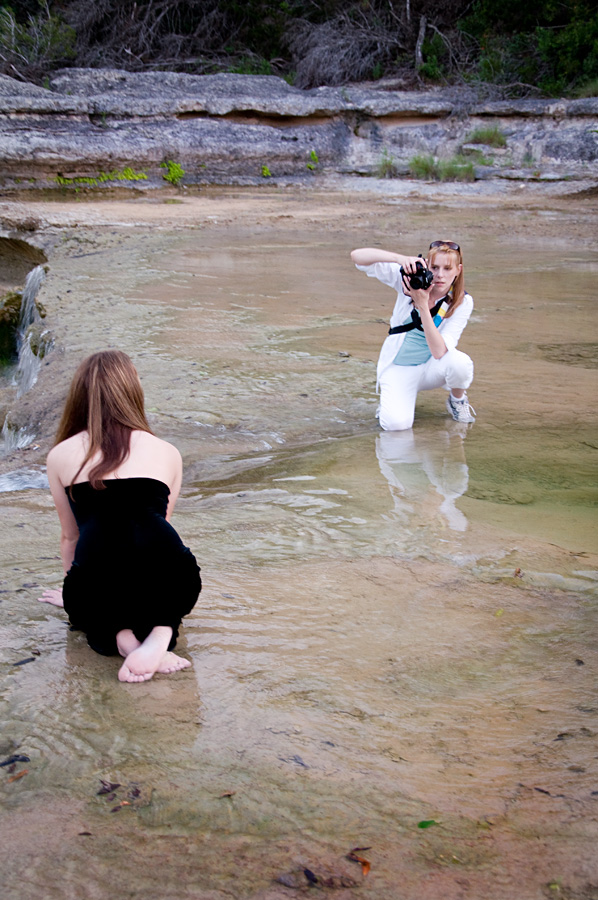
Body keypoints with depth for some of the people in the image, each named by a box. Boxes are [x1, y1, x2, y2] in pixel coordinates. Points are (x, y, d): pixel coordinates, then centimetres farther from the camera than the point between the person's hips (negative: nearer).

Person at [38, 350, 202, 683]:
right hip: (173, 579, 0)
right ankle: (161, 632, 4)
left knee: (89, 610, 37)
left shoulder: (60, 456, 16)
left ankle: (121, 636, 4)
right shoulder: (168, 453, 19)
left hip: (95, 588, 0)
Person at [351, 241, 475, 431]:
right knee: (395, 423, -28)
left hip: (431, 368, 1)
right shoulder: (410, 278, -11)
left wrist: (423, 305, -33)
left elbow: (439, 352, -25)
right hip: (399, 368, -1)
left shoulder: (462, 302, -11)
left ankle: (457, 399, 1)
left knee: (460, 362, -34)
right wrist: (399, 258, -37)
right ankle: (390, 400, 10)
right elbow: (357, 256, -21)